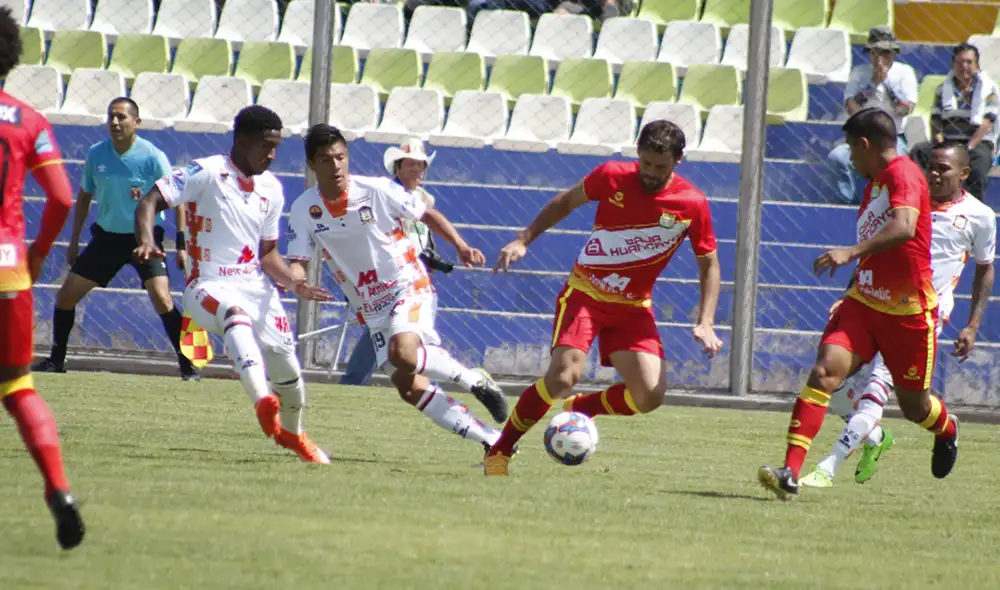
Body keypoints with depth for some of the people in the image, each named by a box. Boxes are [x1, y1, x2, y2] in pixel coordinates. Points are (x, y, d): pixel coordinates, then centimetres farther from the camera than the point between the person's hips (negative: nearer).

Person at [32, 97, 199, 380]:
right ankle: (56, 360, 22)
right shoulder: (95, 155, -4)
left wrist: (181, 245, -13)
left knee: (161, 298, -23)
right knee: (66, 295, 3)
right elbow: (84, 196, 12)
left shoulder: (153, 157, -15)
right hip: (106, 236, 4)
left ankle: (188, 365, -13)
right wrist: (74, 240, 13)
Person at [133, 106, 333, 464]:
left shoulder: (271, 189, 11)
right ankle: (262, 402, -57)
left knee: (287, 367, 4)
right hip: (208, 287, -6)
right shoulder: (206, 173, -9)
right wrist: (146, 241, -34)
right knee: (236, 313, -40)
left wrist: (292, 283, 1)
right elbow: (150, 202, -15)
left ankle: (292, 433, 36)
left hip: (255, 287, 6)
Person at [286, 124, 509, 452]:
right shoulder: (304, 210, -6)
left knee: (402, 353, -33)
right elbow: (298, 262, -6)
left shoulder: (378, 191, -13)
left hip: (409, 288, -4)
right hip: (371, 311, 4)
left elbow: (427, 215, 0)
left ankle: (476, 382, -10)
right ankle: (493, 441, 3)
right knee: (409, 388, -5)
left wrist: (460, 246, -14)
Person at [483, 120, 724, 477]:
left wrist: (705, 324, -8)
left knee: (650, 396, -14)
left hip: (633, 309, 2)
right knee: (563, 376, -23)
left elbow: (709, 264, 2)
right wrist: (523, 240, 1)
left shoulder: (692, 205, -10)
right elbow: (566, 202, 8)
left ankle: (579, 409, 15)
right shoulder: (612, 177, -11)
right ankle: (498, 452, -6)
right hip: (585, 294, -2)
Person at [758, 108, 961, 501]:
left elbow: (904, 228, -34)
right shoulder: (874, 183, 15)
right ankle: (790, 473, -26)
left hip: (909, 312, -7)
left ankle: (947, 430, 47)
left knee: (913, 406, 9)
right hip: (864, 303, 7)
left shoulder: (903, 174, -14)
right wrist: (850, 296, 27)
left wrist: (851, 253, -43)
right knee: (825, 371, -17)